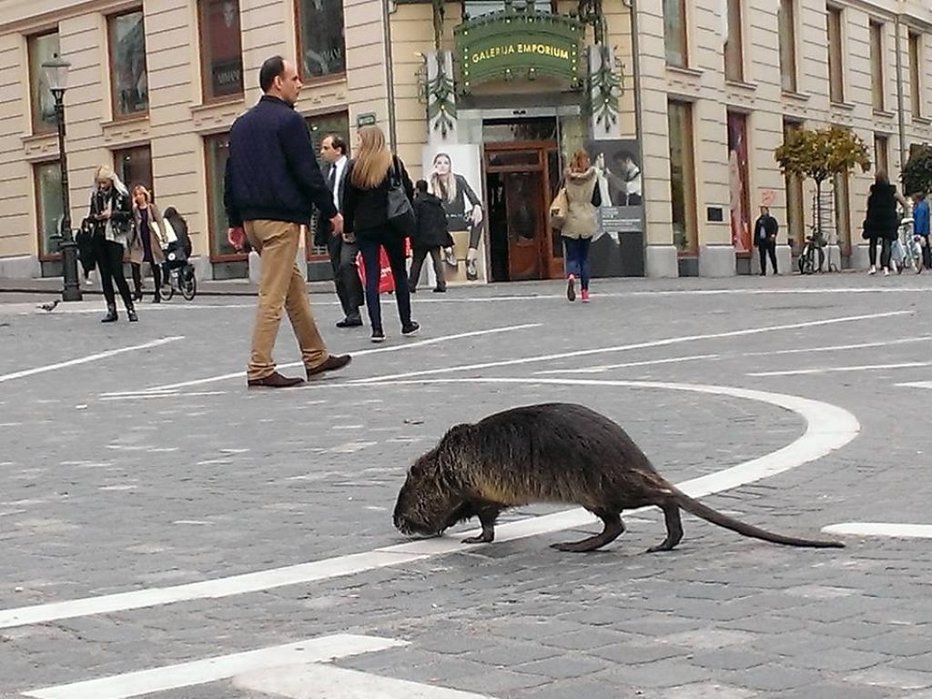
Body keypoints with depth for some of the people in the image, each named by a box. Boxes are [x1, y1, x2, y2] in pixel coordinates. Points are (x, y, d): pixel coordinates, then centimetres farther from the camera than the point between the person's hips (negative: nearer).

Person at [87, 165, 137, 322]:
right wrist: (95, 217, -5)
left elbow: (129, 214, -3)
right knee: (105, 275, 4)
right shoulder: (95, 195, 11)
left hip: (115, 237, -5)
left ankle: (130, 308, -2)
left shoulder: (121, 194, -1)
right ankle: (111, 310, 9)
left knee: (117, 274, -11)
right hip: (99, 237, 5)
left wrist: (112, 214, -15)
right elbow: (90, 215, 18)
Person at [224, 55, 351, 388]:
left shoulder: (241, 124, 16)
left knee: (295, 286, 17)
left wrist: (236, 221, 20)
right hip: (281, 217, -9)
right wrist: (331, 212, -4)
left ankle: (315, 356, 23)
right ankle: (260, 368, -5)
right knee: (273, 294, -5)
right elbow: (308, 173, -13)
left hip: (251, 219, 9)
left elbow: (231, 176, 17)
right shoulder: (289, 120, -10)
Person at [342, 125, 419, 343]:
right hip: (392, 226, 0)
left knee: (371, 276, 1)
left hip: (365, 227, 0)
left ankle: (377, 328, -7)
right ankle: (406, 324, 19)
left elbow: (348, 200, 0)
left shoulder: (355, 166, -2)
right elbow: (409, 192, 0)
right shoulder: (394, 163, 0)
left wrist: (348, 228, 8)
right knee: (400, 273, 12)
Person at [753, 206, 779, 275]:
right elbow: (756, 231, 19)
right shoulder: (759, 221, 17)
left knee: (772, 255, 0)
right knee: (762, 256, 0)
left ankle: (775, 270, 9)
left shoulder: (771, 220, 4)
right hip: (761, 240, 4)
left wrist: (773, 235, -28)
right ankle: (763, 271, 1)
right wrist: (755, 242, 13)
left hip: (769, 241, -4)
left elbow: (776, 227, -10)